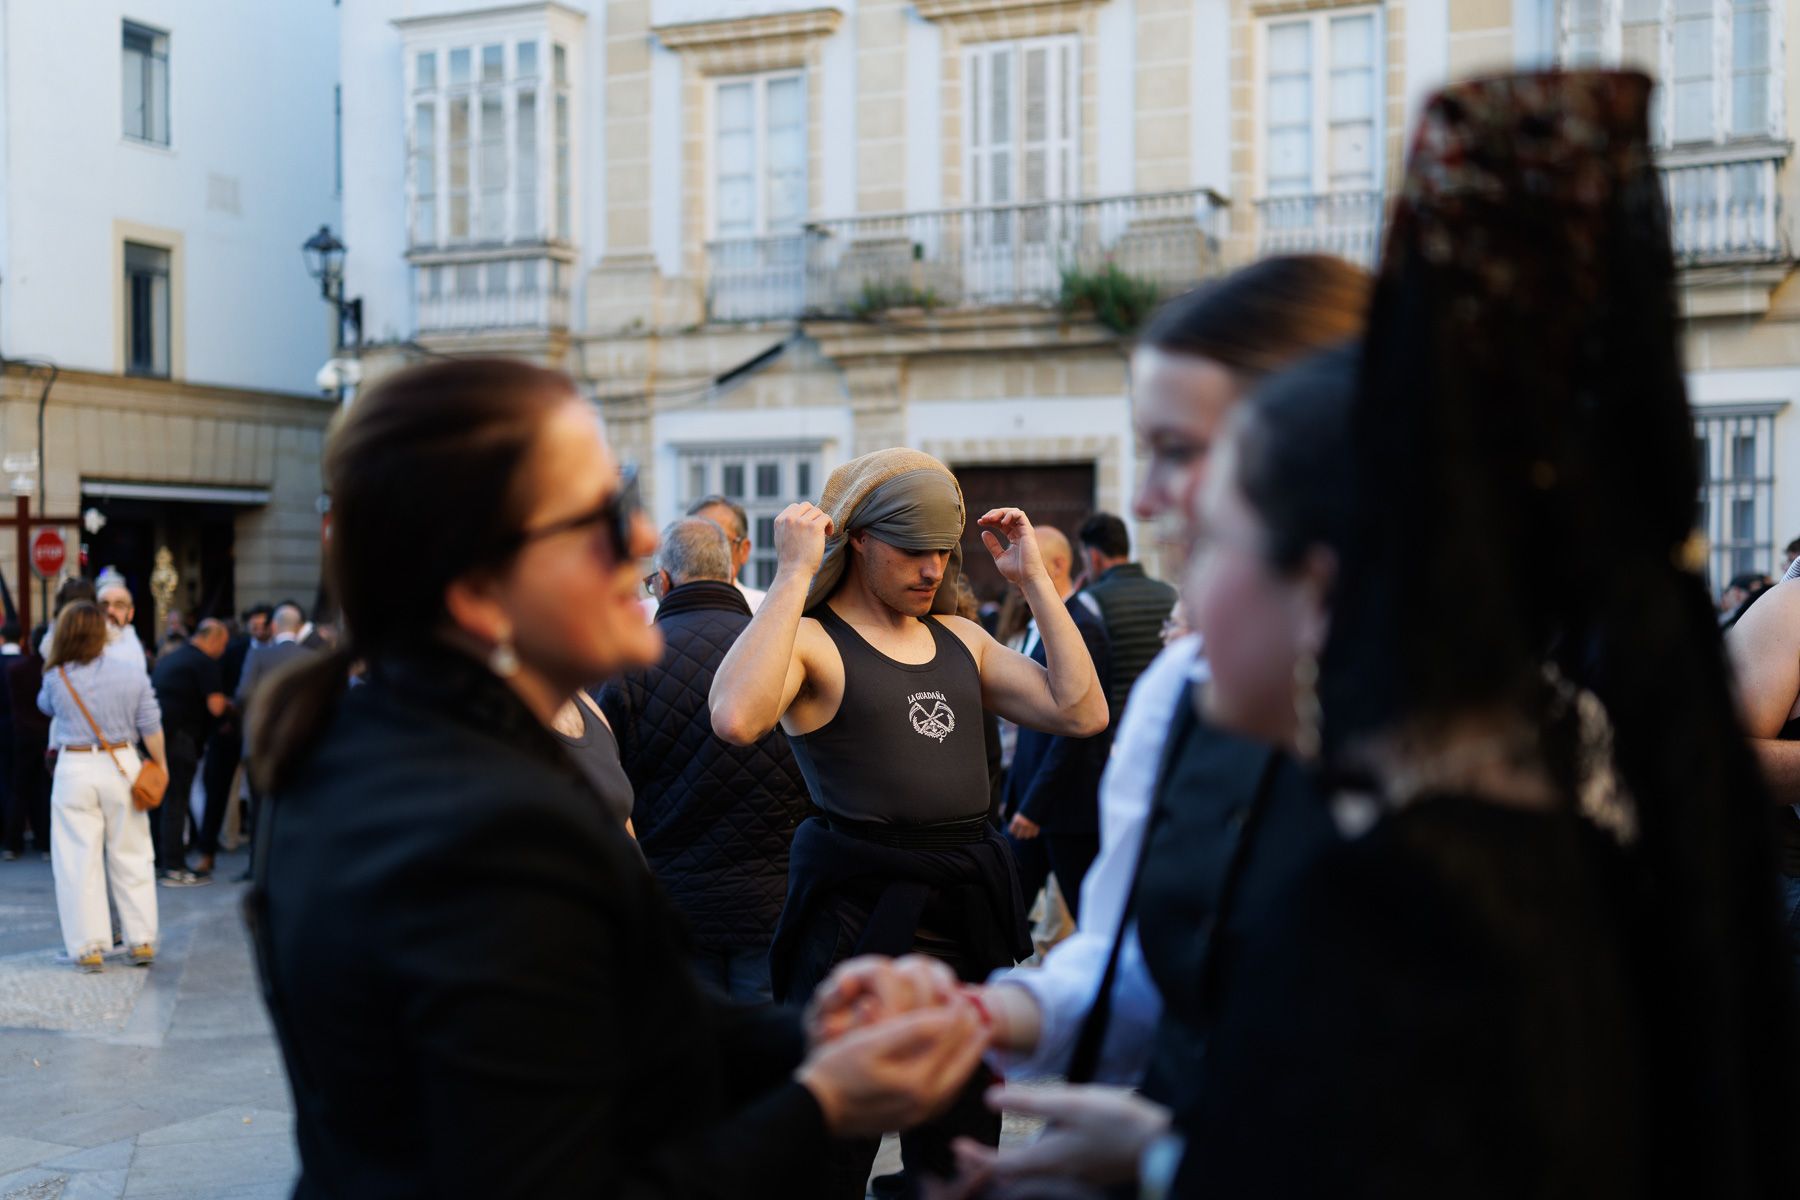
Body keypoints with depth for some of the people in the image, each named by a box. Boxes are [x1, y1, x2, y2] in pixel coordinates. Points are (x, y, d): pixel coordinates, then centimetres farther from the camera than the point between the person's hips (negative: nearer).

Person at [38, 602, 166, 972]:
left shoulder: (57, 678, -6)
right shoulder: (132, 675, -4)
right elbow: (151, 729, -1)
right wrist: (160, 765, 13)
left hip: (74, 770, -1)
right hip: (122, 766, 2)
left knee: (78, 860, 5)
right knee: (131, 856, 11)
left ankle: (89, 946, 6)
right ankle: (142, 941, 14)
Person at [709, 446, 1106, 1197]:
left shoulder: (960, 640, 12)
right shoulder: (810, 641, -7)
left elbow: (1082, 713, 4)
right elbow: (736, 719, -29)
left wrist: (1034, 581, 4)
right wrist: (793, 576, -21)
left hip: (968, 910, 6)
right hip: (857, 914, -6)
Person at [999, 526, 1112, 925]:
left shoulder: (1083, 629, -15)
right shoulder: (1039, 627, 14)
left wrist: (1034, 805, -19)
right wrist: (1013, 795, 14)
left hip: (1068, 803, -9)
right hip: (1030, 801, 9)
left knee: (1092, 918, 3)